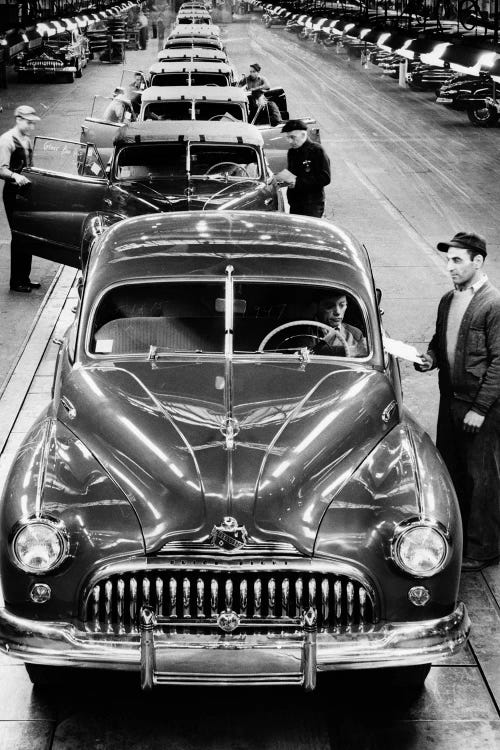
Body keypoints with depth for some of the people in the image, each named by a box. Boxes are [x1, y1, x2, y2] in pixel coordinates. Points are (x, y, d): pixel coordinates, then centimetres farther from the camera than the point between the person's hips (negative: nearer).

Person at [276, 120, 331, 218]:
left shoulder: (317, 151, -9)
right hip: (294, 204, 7)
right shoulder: (292, 152, 13)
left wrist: (297, 181, -19)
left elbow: (325, 178, -15)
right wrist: (286, 177, -2)